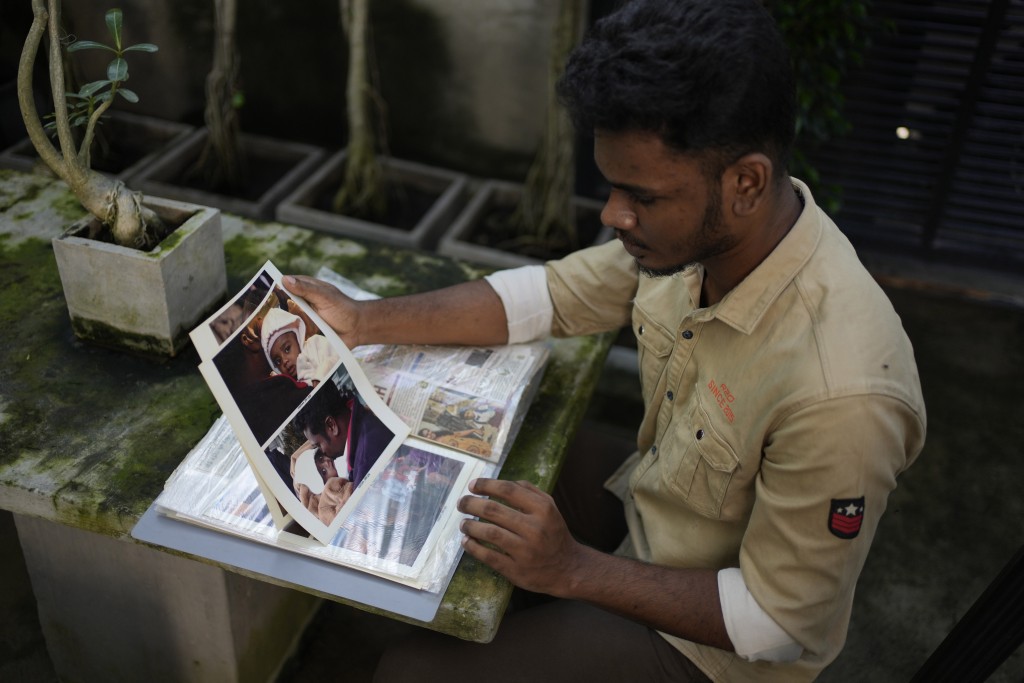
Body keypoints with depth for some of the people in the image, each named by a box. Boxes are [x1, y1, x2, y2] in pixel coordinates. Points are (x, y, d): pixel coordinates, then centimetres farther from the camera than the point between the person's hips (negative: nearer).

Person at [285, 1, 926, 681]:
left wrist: (572, 570, -30)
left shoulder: (841, 396, -38)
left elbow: (780, 625, -26)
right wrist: (363, 322, -6)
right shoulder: (699, 230, -17)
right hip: (646, 505, 7)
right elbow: (551, 293, -4)